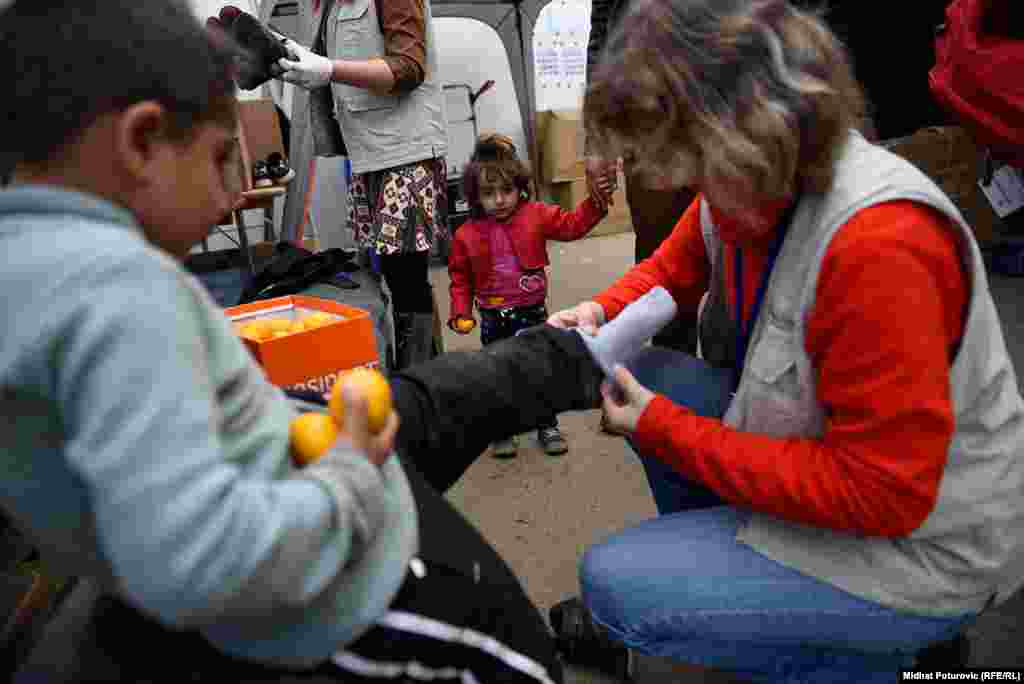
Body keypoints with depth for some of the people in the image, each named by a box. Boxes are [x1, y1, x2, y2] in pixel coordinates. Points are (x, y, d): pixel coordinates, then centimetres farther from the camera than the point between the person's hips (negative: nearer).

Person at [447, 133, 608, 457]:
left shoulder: (536, 215, -6)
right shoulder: (467, 234, -6)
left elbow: (572, 225, -7)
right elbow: (460, 278, 1)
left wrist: (595, 201, -21)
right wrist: (461, 312, -7)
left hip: (532, 312, 0)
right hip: (493, 318, 0)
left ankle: (547, 426, 28)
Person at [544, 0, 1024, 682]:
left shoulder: (879, 242, -33)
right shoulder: (741, 183, -8)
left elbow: (879, 491, -29)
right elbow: (675, 268, 13)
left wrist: (664, 430, -24)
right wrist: (603, 313, -9)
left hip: (915, 541, -8)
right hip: (820, 452, 8)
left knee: (613, 582, -12)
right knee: (642, 374, 2)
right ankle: (713, 569, 14)